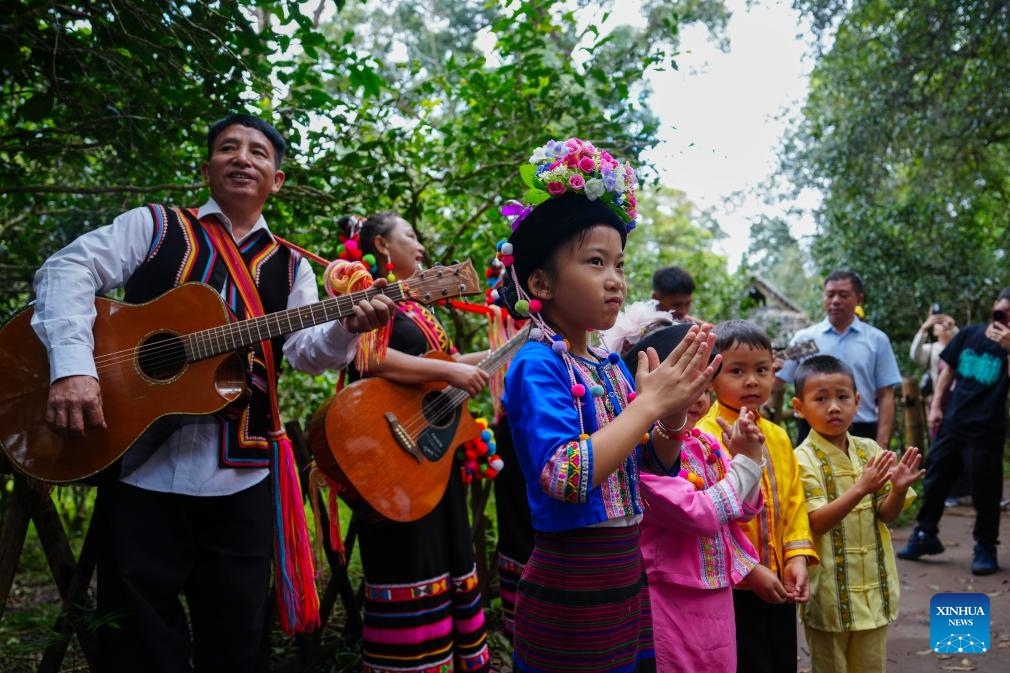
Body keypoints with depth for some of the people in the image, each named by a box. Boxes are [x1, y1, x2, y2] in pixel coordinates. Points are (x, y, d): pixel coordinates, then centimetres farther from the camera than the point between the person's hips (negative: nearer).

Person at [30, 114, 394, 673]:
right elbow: (70, 268, -5)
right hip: (140, 462, -2)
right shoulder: (155, 225, 6)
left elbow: (307, 350, 1)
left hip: (241, 474, 2)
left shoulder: (290, 268, 12)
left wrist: (347, 329, -22)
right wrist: (72, 366, -22)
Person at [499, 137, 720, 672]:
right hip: (571, 593, -7)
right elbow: (565, 478, -29)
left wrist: (676, 410, -7)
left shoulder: (611, 364, 5)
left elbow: (655, 467, 12)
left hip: (627, 580, 8)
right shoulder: (537, 364, -16)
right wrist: (648, 402, -23)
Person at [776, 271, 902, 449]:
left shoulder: (877, 340, 5)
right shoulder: (804, 338, 4)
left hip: (862, 434, 0)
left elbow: (885, 396, 2)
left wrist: (881, 443, -6)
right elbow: (776, 382, 1)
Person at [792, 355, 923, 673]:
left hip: (873, 587, 5)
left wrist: (898, 490, -18)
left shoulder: (870, 451, 0)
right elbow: (818, 522, -22)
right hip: (831, 591, -4)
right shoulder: (803, 460, -15)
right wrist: (861, 488, -33)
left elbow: (887, 515, 3)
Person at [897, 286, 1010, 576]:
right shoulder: (969, 333, 4)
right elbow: (949, 369, 12)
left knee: (984, 492, 3)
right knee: (934, 481, 12)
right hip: (952, 423, 4)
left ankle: (986, 547, 20)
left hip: (986, 431, -4)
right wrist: (936, 405, 7)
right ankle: (925, 536, 27)